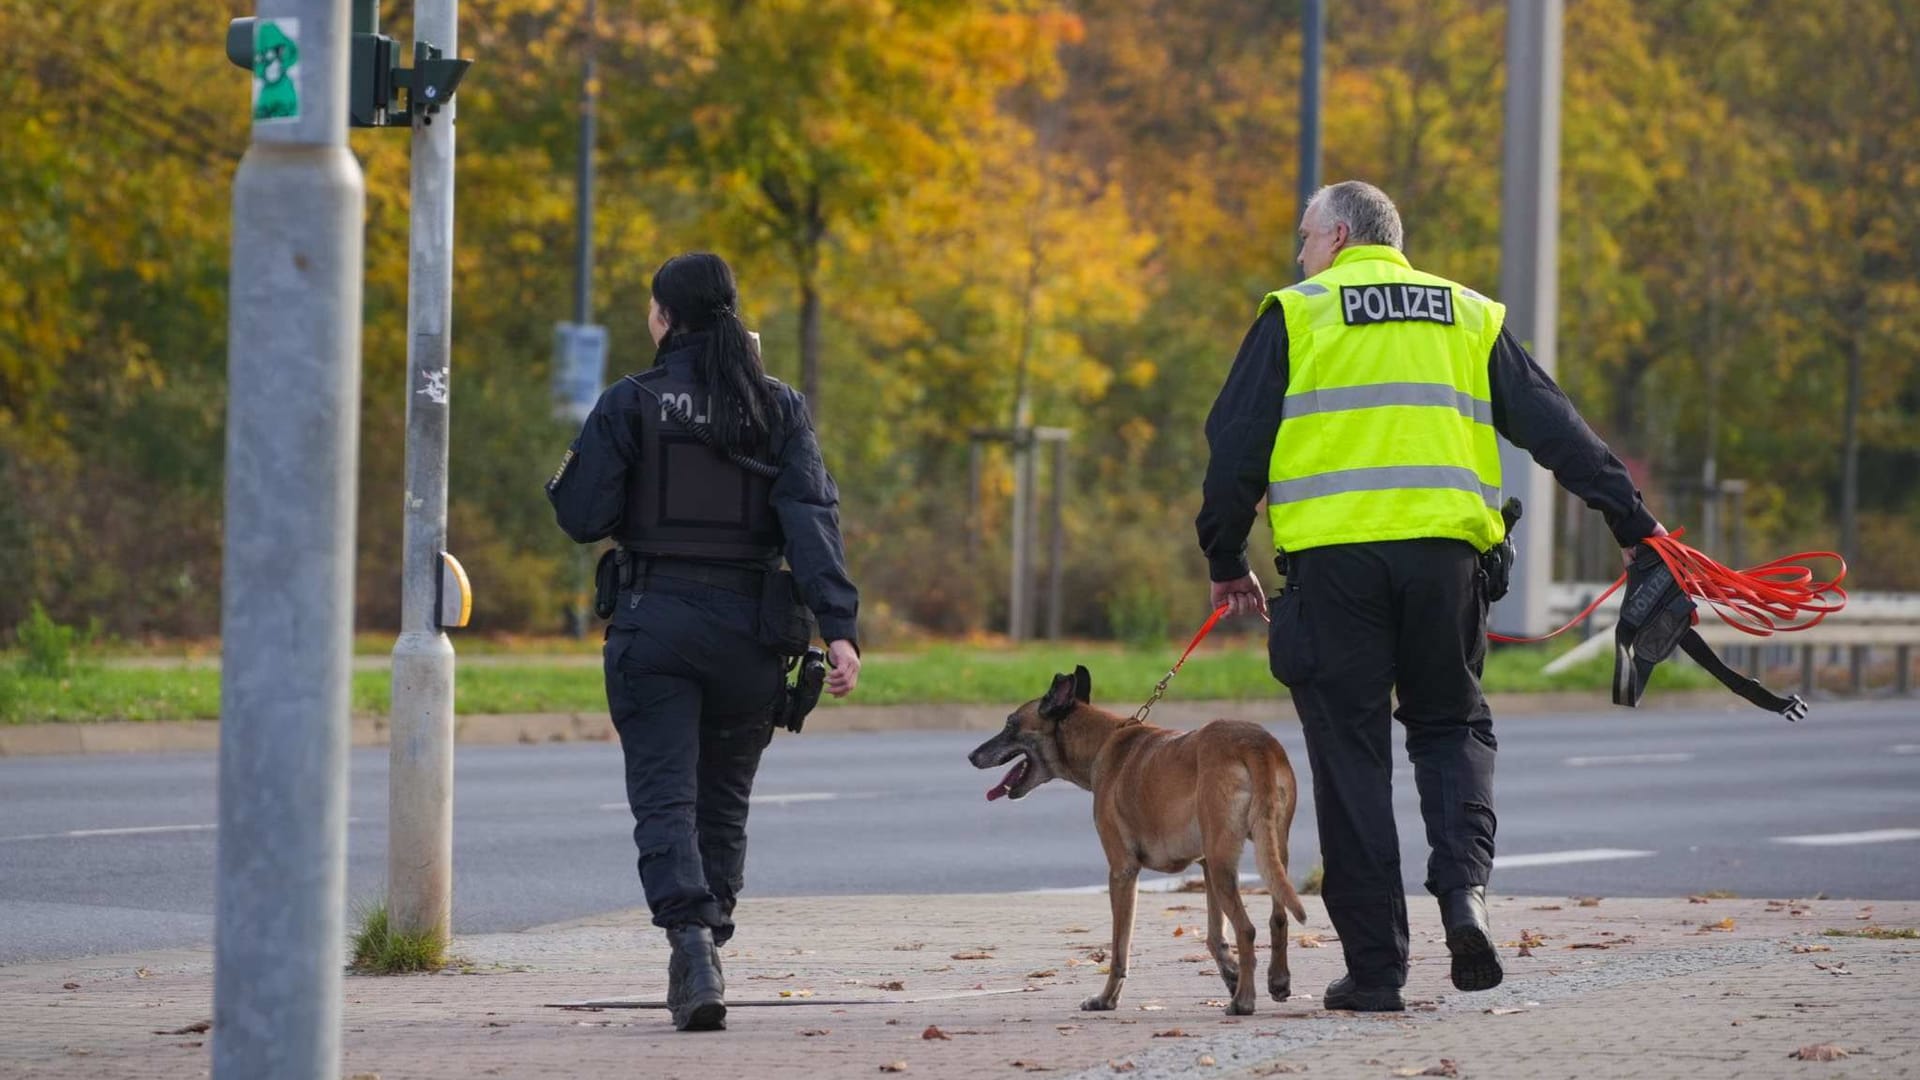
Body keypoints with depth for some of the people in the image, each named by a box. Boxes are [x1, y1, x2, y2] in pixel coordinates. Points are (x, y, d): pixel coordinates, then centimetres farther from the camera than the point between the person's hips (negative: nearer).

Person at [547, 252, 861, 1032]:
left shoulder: (631, 404, -4)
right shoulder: (778, 408, 3)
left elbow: (584, 518, -6)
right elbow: (811, 518, -7)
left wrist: (563, 479, 17)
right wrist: (837, 628, -12)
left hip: (654, 620, -3)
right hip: (745, 628, 3)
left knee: (665, 797, -5)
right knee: (723, 800, 17)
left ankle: (691, 937, -26)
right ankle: (707, 941, 19)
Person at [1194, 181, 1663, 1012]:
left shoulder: (1295, 315, 8)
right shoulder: (1471, 317, 17)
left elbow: (1237, 444, 4)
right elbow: (1554, 429, 14)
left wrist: (1225, 560, 14)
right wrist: (1633, 520, 16)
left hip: (1332, 559, -2)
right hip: (1445, 548, 2)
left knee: (1351, 754, 3)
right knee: (1451, 725, 17)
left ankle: (1375, 965, 2)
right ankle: (1464, 889, -9)